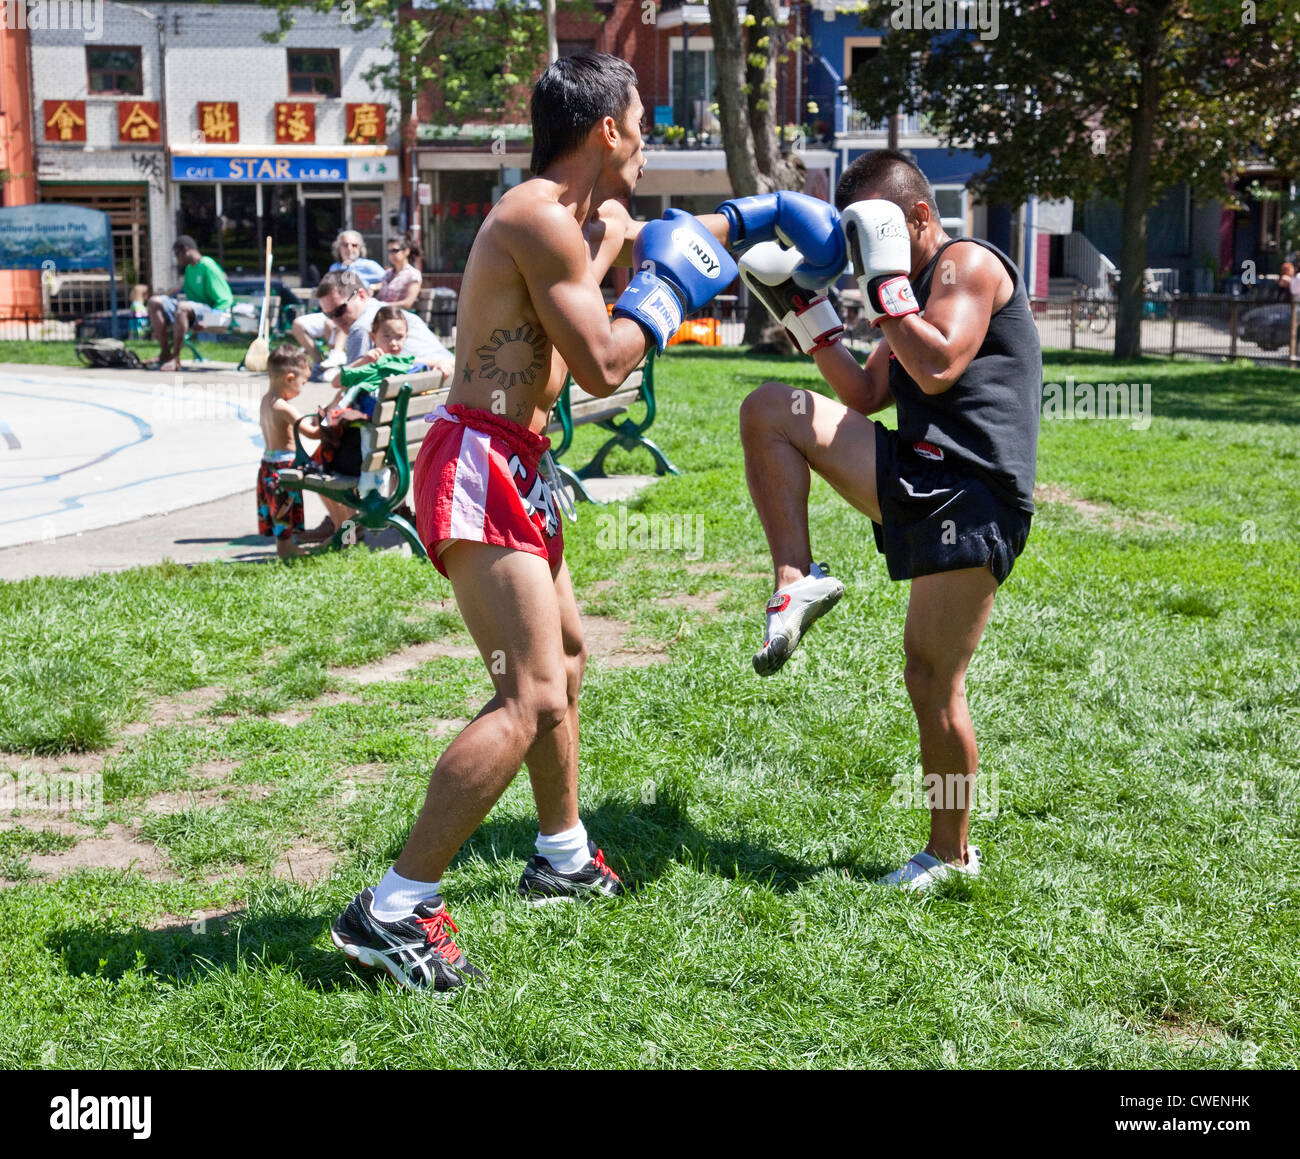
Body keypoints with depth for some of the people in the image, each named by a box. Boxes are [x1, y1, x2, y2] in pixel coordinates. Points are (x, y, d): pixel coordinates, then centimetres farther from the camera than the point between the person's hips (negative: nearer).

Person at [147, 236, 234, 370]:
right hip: (194, 311, 9)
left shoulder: (207, 266, -10)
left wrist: (205, 320, -24)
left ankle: (175, 358, -33)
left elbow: (225, 301, -15)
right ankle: (165, 353, -12)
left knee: (183, 307, -37)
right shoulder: (189, 269, 16)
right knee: (155, 302, -4)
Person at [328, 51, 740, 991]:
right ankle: (392, 912, -14)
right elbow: (602, 367, -16)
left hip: (512, 472, 11)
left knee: (565, 656, 25)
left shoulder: (574, 216, 17)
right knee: (532, 697, -17)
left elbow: (677, 235, 36)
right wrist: (665, 293, -2)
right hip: (482, 468, -11)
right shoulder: (543, 219, -14)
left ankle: (564, 859, 40)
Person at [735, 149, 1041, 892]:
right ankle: (798, 582, -5)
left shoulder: (969, 264, -3)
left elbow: (937, 369, -20)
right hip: (918, 482, 9)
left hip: (973, 498, -9)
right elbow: (866, 397, 21)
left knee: (933, 682, -3)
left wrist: (884, 280, -11)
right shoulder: (913, 292, 24)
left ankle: (951, 853, 15)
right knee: (770, 412, -2)